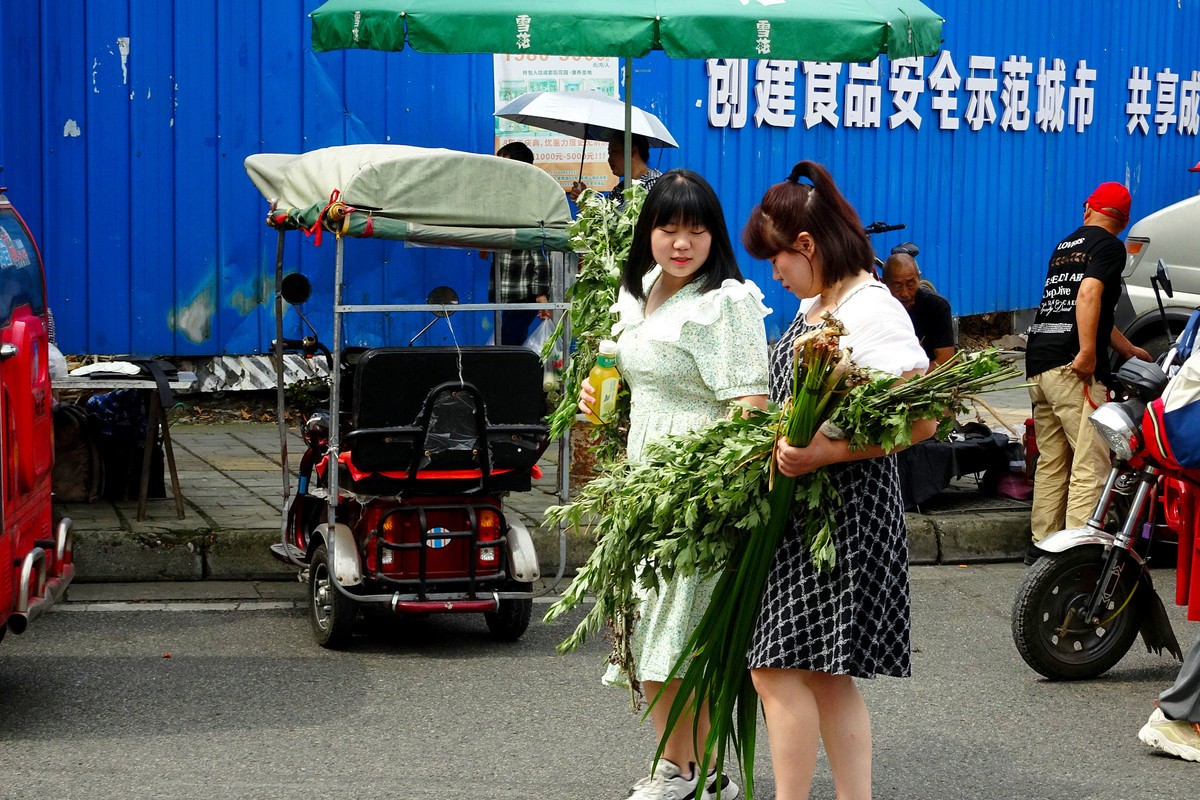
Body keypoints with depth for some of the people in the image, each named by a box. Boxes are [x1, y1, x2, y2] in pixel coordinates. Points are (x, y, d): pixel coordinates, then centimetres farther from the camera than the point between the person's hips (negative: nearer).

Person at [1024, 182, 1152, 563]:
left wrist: (1129, 349, 45)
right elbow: (1088, 295, -19)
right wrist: (1088, 353, -24)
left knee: (1051, 462, 13)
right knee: (1090, 464, -8)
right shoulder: (1110, 246, 0)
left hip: (1038, 366, 8)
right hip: (1072, 367, -8)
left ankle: (1041, 544, 15)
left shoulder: (1064, 246, 24)